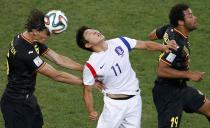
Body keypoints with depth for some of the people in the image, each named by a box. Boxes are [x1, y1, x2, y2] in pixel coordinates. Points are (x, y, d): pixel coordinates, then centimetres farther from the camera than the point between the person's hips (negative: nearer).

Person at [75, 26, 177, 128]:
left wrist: (164, 47, -14)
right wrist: (91, 111, -19)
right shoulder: (91, 65, -15)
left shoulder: (119, 42, -5)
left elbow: (146, 45, 0)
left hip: (134, 100, 4)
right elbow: (87, 90, -7)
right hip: (113, 104, -4)